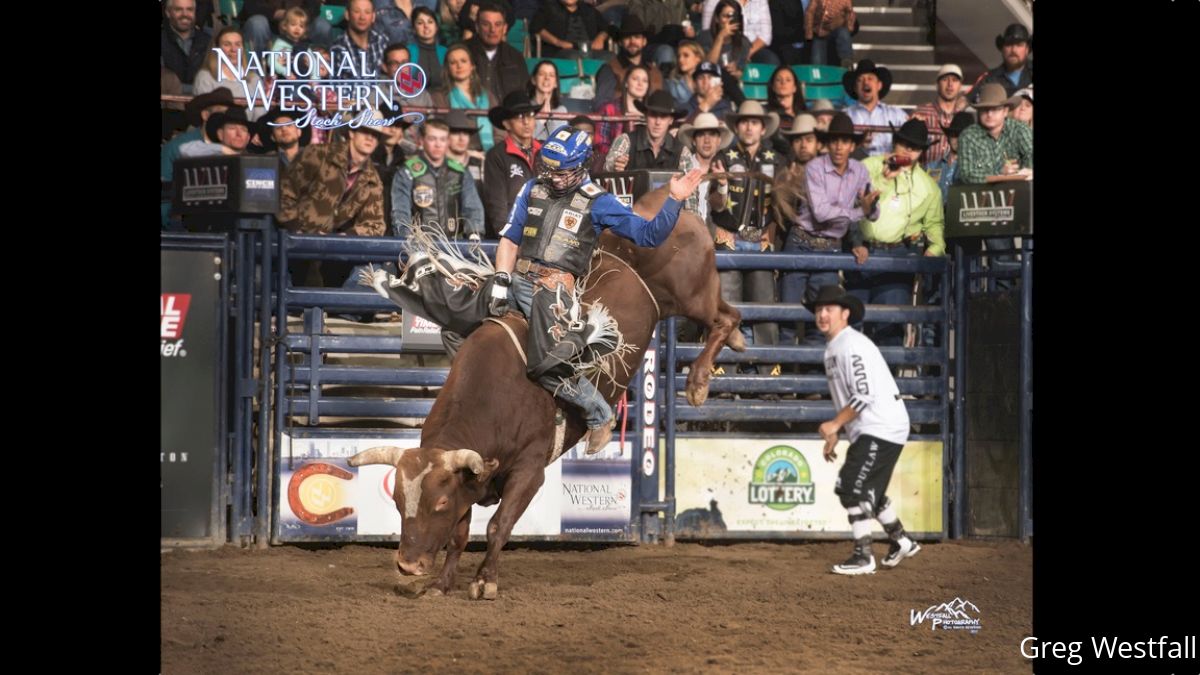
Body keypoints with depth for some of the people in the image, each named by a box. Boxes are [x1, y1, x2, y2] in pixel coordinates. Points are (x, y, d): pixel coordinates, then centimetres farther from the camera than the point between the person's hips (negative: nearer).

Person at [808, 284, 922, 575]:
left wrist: (835, 424, -18)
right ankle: (900, 541, 37)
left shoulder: (852, 346, -16)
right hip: (866, 431, 11)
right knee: (869, 490, 21)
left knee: (852, 488, -13)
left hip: (881, 427, -11)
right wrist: (834, 434, 20)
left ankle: (863, 557, -9)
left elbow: (865, 395, -23)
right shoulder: (833, 348, 16)